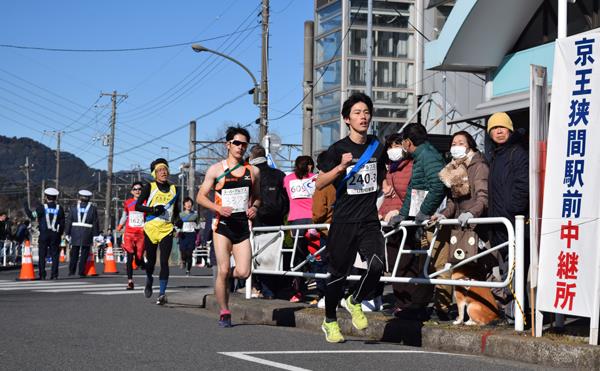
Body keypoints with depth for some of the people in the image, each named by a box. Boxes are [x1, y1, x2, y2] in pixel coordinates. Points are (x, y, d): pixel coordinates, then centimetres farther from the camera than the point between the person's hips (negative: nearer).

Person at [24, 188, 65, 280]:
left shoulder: (42, 207, -4)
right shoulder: (59, 208, 4)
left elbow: (31, 215, -8)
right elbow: (62, 224, 5)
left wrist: (26, 207, 7)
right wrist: (59, 234, 14)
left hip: (44, 234, -1)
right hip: (55, 235, 1)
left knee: (42, 256, 4)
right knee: (55, 255, 4)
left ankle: (42, 275, 2)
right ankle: (54, 275, -2)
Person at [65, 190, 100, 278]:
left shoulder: (73, 208, 5)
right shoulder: (92, 208, 2)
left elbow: (69, 221, 4)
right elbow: (95, 223, 0)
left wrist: (67, 233, 8)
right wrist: (96, 234, 4)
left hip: (75, 233, 2)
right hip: (87, 233, -1)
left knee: (74, 253, 10)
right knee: (84, 254, 3)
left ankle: (71, 271, 10)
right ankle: (81, 272, 1)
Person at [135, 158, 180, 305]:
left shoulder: (173, 188, 11)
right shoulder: (149, 187, 1)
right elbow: (137, 206, -2)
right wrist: (153, 209, -17)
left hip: (167, 230, 1)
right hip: (151, 229, -1)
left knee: (164, 261, -10)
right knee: (151, 260, 7)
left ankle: (162, 293, -9)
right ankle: (149, 281, 38)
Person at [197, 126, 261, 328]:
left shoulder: (253, 171, 11)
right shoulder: (216, 169, 2)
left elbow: (257, 196, 23)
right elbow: (201, 197, 2)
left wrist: (254, 207, 1)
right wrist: (219, 208, -14)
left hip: (243, 225, 3)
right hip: (223, 224, -3)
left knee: (243, 273, -9)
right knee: (223, 270, -8)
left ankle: (225, 279, 26)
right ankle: (224, 313, 6)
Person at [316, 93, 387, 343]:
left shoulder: (377, 148, 10)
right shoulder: (338, 149, -2)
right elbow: (319, 184, -7)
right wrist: (341, 167, -21)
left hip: (369, 221, 3)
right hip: (344, 221, -2)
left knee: (377, 265, -18)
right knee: (338, 273, 4)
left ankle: (355, 302, 9)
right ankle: (330, 321, 24)